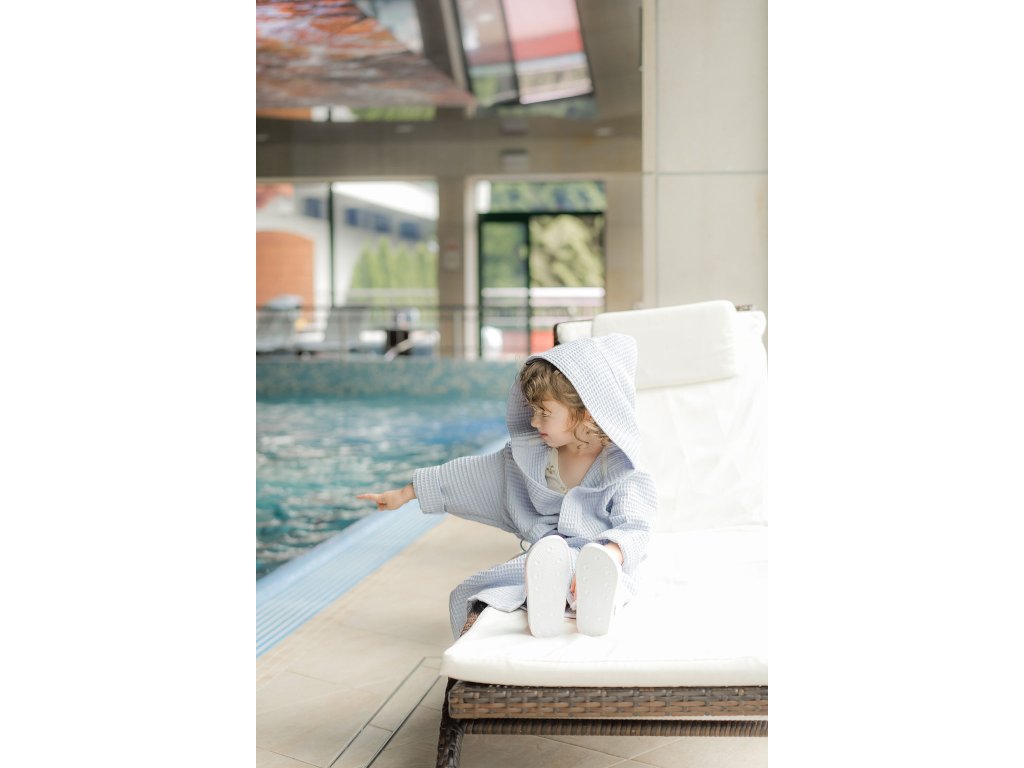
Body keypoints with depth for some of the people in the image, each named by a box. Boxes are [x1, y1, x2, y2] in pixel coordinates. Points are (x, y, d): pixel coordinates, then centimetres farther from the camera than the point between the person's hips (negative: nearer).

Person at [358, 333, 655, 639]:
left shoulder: (620, 471, -5)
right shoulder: (528, 454, 13)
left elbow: (633, 530, -18)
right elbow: (474, 473, 19)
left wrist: (606, 558, -42)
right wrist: (405, 493, 22)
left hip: (609, 561, -4)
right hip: (542, 557, 4)